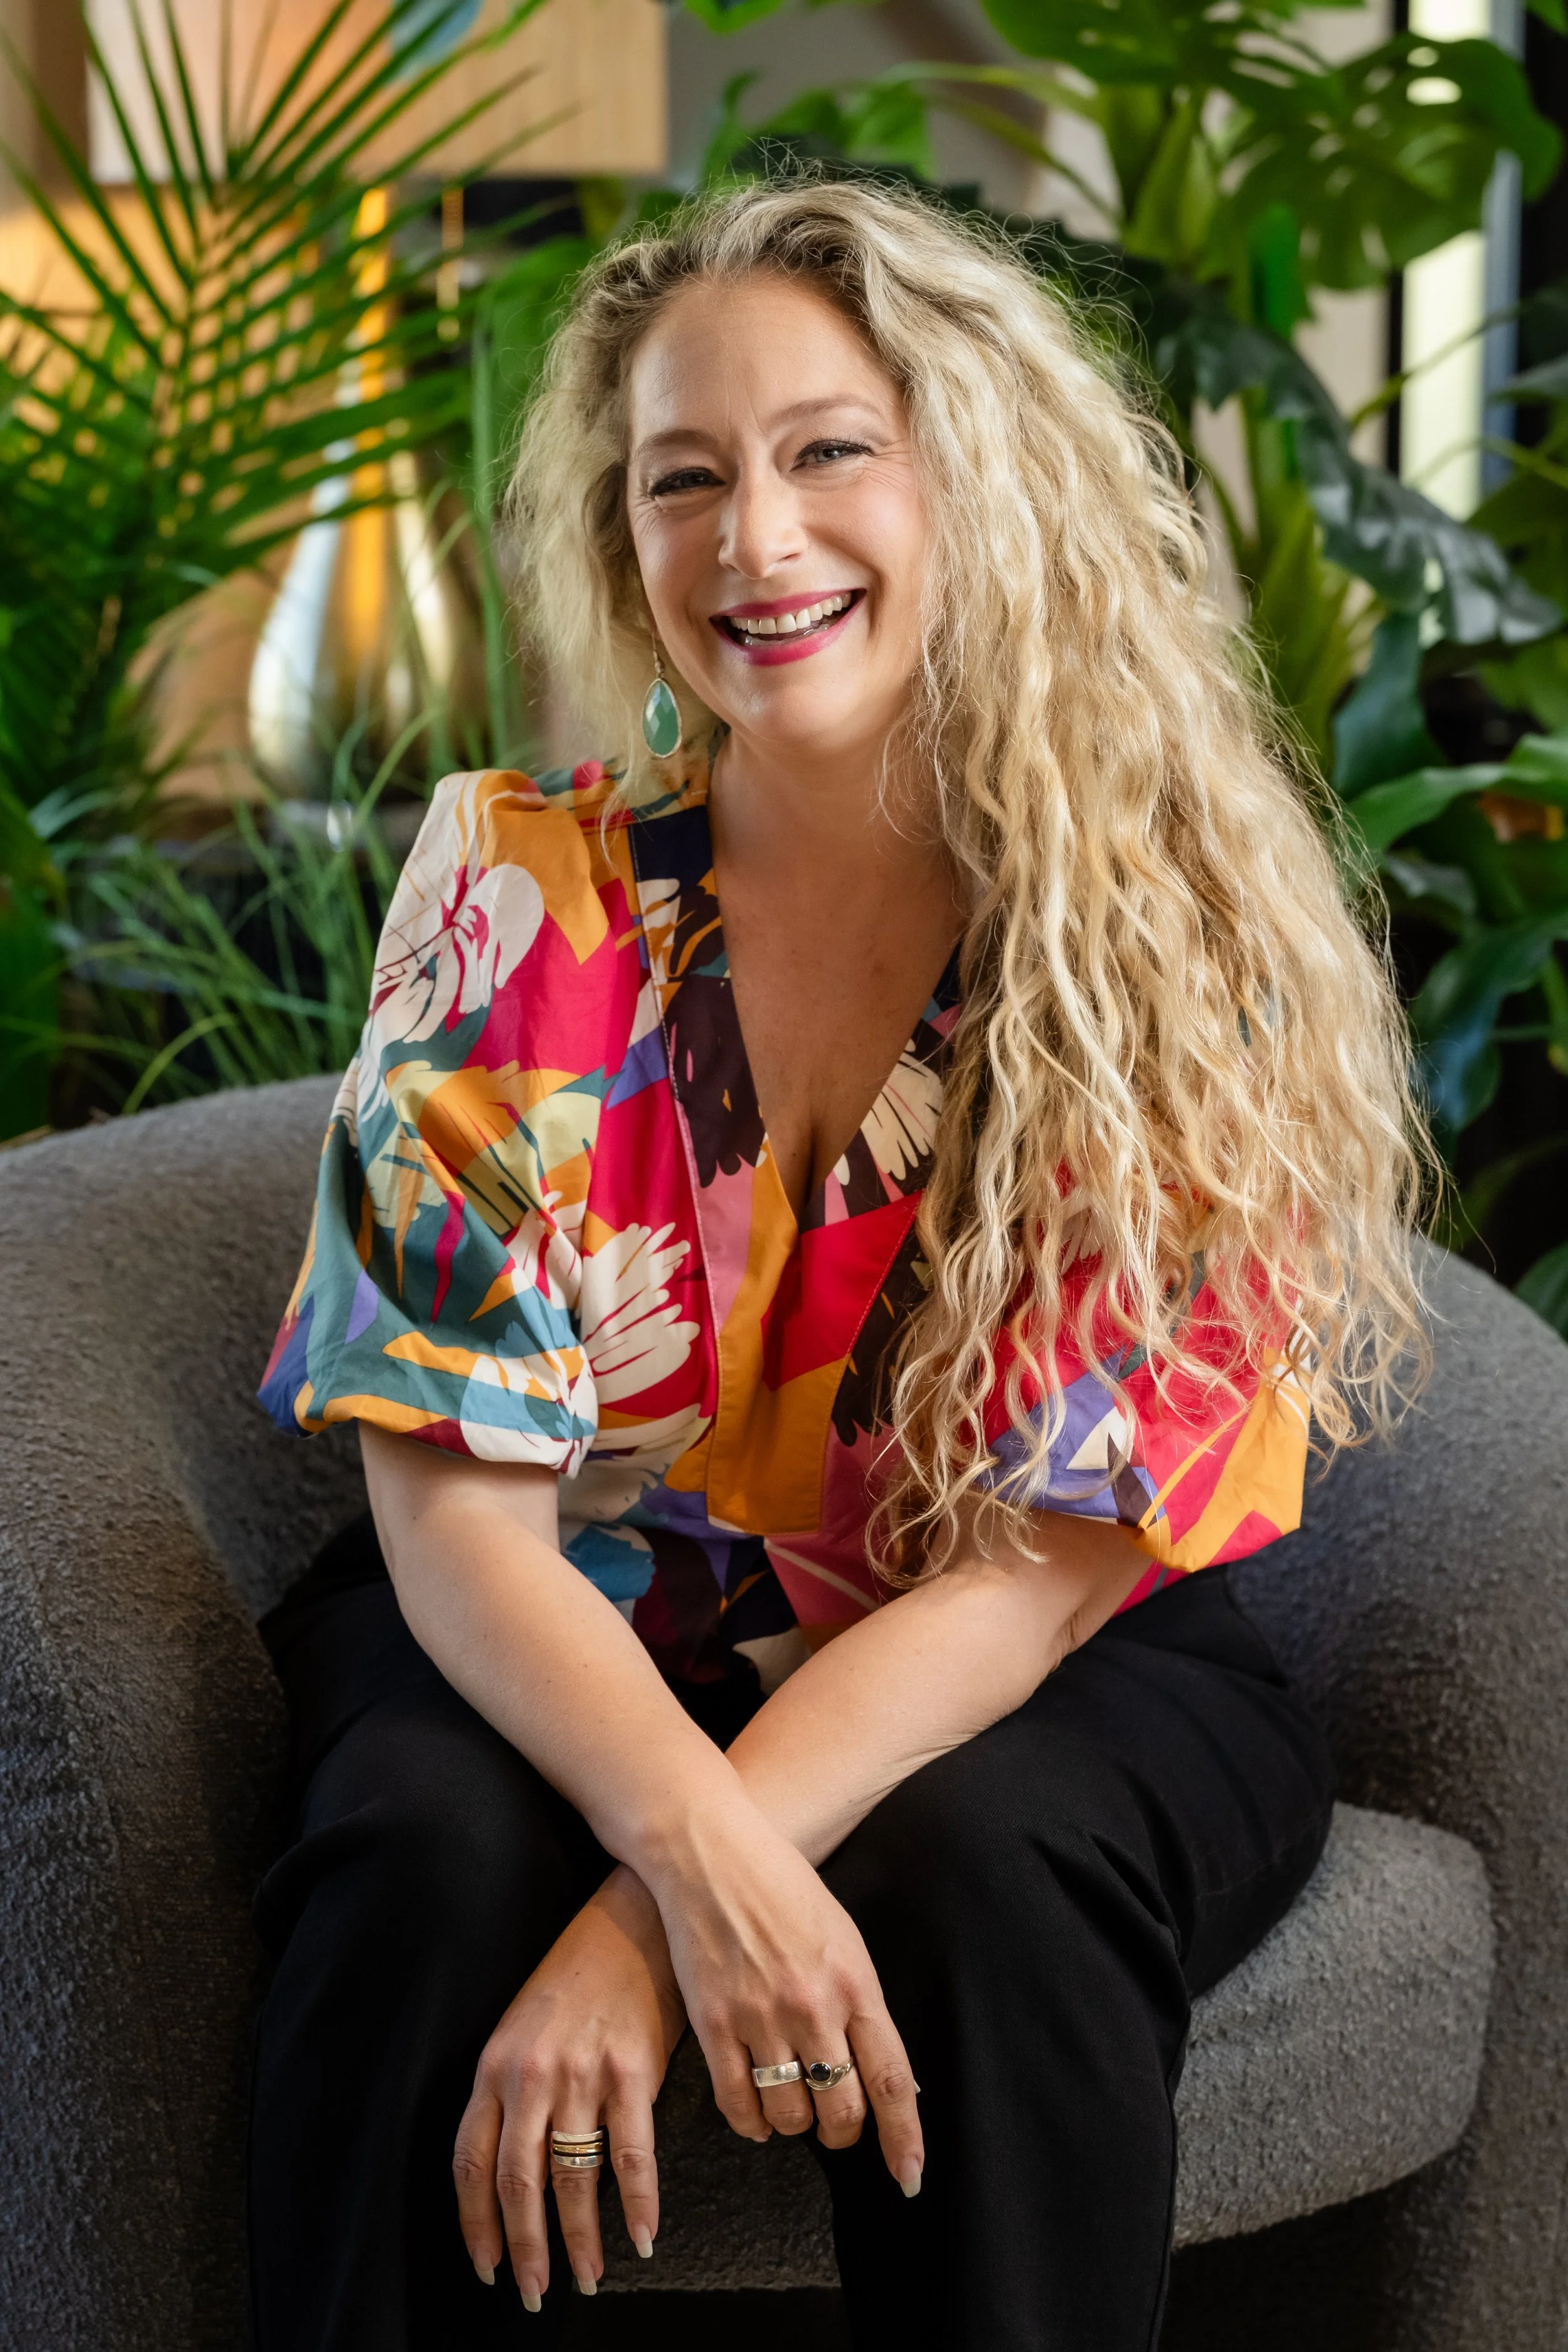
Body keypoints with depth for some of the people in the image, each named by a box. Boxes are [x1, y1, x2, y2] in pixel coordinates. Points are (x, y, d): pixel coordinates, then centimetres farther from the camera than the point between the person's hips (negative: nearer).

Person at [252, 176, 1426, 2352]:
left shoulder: (1179, 929, -13)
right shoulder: (521, 887, -9)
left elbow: (1036, 1566, -17)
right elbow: (453, 1489, -13)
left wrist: (646, 1922, -31)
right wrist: (698, 1845, -34)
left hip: (1032, 1690, -1)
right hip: (566, 1658, 1)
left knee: (985, 1869, -33)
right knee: (431, 1844, -30)